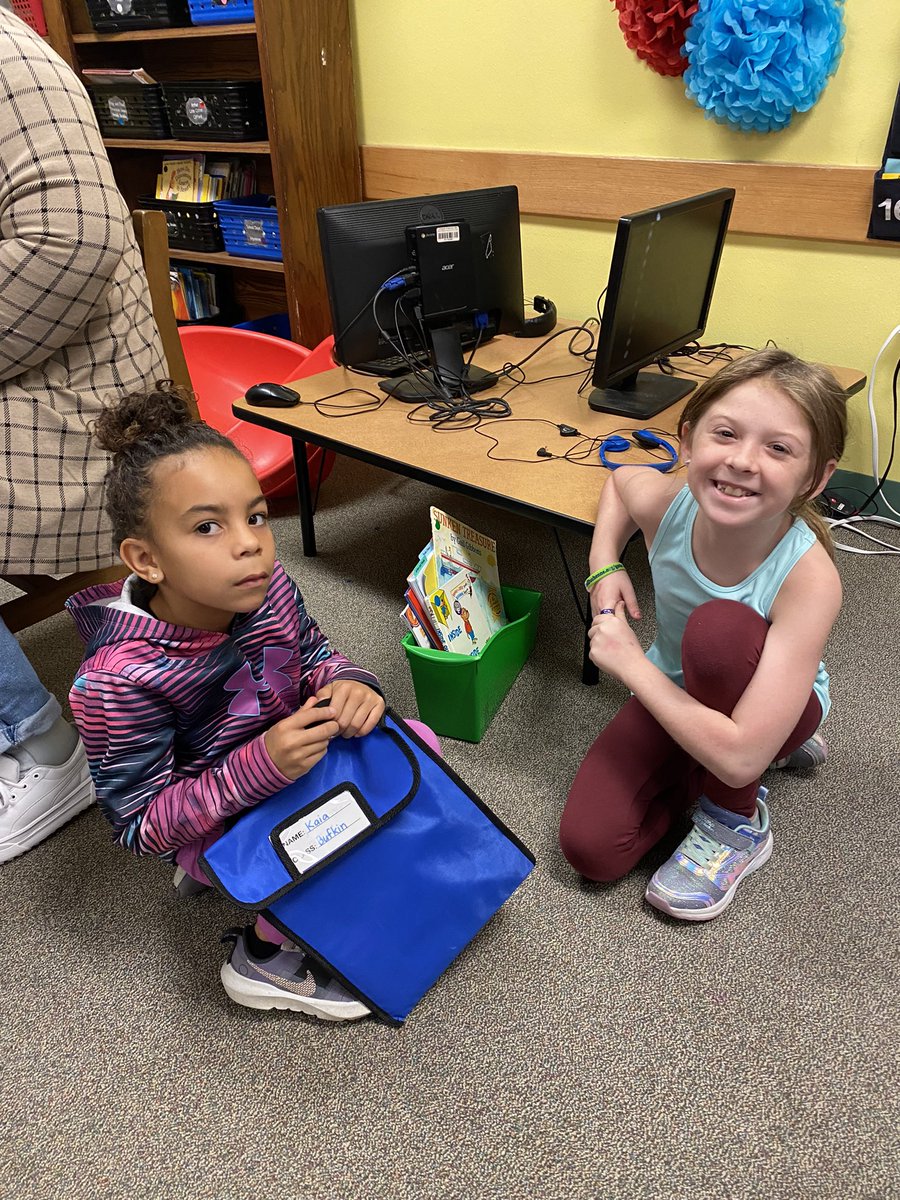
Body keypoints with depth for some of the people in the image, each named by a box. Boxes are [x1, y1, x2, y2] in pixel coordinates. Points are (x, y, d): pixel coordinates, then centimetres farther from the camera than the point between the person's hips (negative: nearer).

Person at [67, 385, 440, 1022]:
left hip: (295, 753, 7)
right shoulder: (119, 681, -33)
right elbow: (139, 824, -23)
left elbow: (314, 656, 0)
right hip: (214, 821, -6)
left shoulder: (267, 587, -19)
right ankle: (265, 958, 5)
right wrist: (257, 769, -38)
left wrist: (350, 683, -24)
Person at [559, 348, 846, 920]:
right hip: (676, 689, 4)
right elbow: (621, 476, 4)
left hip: (775, 702, -3)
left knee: (720, 627, -38)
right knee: (590, 849, -13)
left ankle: (738, 820, -12)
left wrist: (628, 661, -31)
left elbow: (739, 757, -39)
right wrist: (604, 568, -11)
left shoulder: (807, 578, -36)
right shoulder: (664, 503, -25)